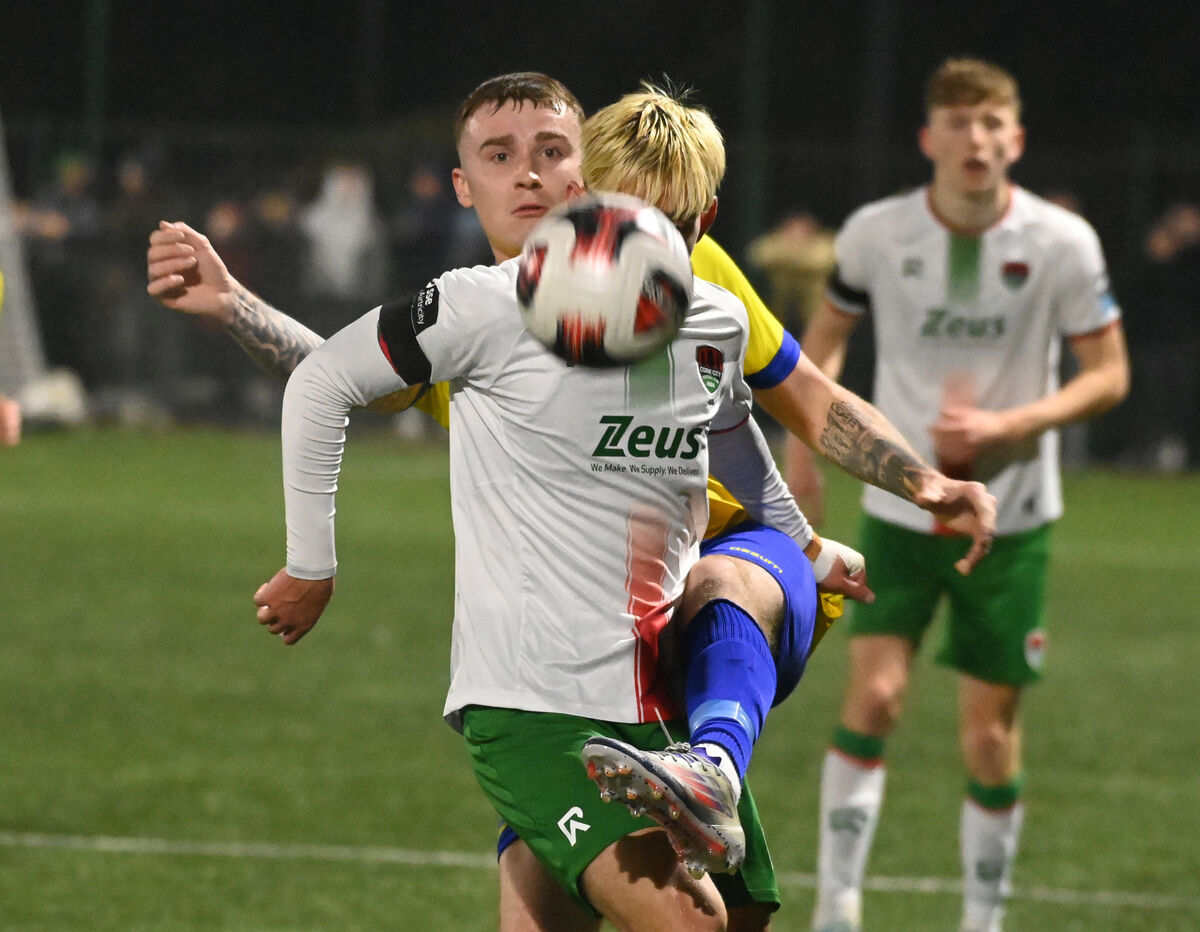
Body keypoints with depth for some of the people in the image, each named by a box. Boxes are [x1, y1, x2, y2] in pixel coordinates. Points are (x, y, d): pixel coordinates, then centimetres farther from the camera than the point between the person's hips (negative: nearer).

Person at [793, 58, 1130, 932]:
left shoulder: (1063, 243, -9)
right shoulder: (876, 234, -6)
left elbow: (1109, 374, -4)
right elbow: (828, 333, 12)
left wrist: (1005, 426, -18)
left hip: (1012, 520, 0)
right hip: (899, 510, 0)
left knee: (991, 737, 2)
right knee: (875, 696, -17)